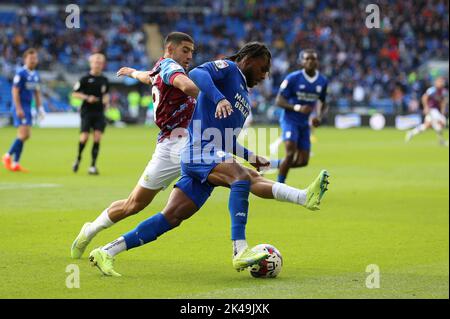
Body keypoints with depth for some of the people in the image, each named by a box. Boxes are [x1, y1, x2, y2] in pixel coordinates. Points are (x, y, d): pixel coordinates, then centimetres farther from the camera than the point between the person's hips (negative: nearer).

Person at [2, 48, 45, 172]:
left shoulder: (35, 75, 12)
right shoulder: (20, 73, -12)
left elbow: (37, 93, 20)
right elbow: (15, 91, -15)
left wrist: (40, 108, 15)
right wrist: (18, 109, -19)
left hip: (28, 107, 8)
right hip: (20, 107, -8)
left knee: (26, 135, 7)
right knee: (23, 134, -14)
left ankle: (15, 163, 12)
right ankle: (8, 156, 0)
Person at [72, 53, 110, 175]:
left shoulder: (104, 80, 9)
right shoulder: (85, 79, -4)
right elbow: (75, 93, -1)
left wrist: (106, 102, 6)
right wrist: (87, 98, -15)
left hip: (99, 112, 3)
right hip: (87, 111, -3)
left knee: (97, 137, -7)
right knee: (85, 137, -9)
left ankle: (93, 166, -3)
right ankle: (78, 158, 19)